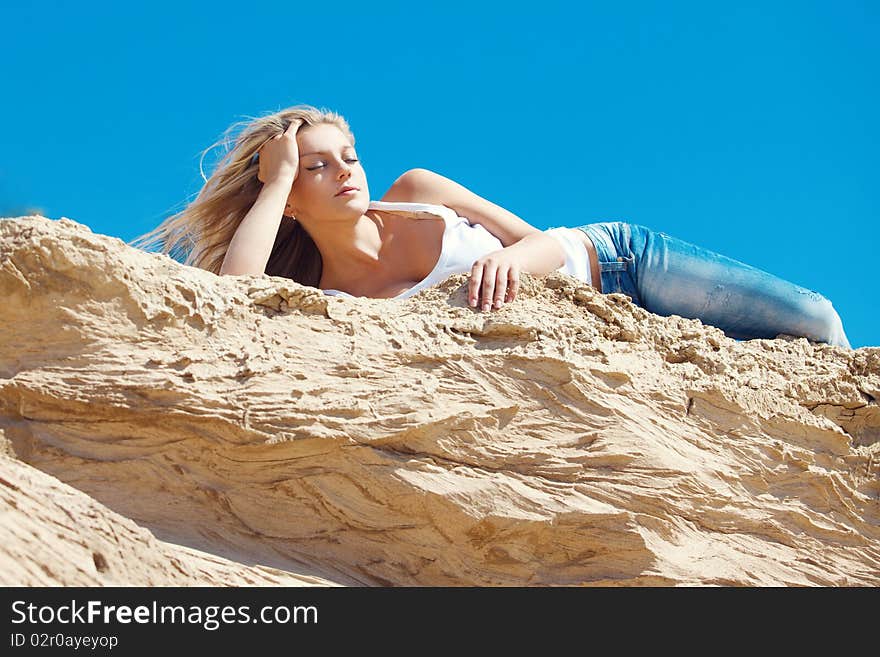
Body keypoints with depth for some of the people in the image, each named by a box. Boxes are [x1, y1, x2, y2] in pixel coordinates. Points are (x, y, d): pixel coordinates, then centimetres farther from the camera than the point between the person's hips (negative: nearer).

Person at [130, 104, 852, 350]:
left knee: (817, 322, -6)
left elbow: (547, 243, -5)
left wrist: (508, 259, -30)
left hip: (615, 258, 2)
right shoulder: (327, 302, -15)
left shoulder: (415, 192, -8)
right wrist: (277, 173, -26)